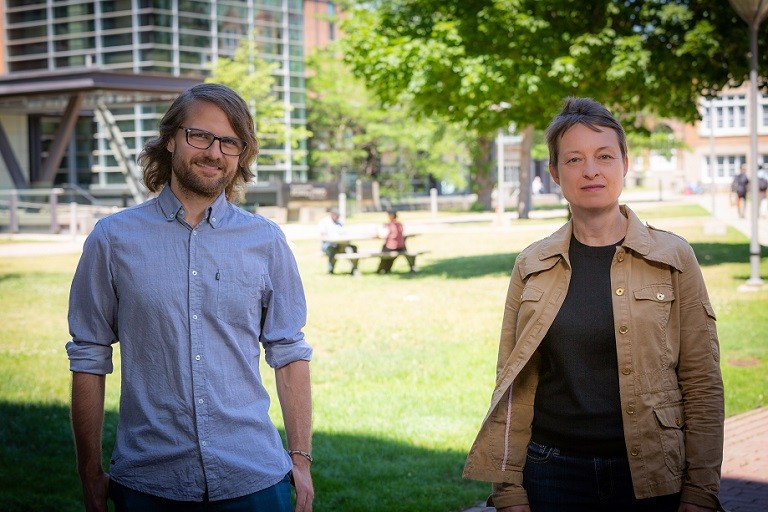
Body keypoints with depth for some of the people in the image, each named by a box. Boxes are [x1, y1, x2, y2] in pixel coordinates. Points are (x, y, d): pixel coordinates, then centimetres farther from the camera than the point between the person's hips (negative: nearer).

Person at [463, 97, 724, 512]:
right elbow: (513, 388, 4)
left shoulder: (672, 258, -1)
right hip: (553, 475, 1)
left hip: (650, 477, -1)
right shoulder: (532, 267, 4)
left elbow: (703, 385, -2)